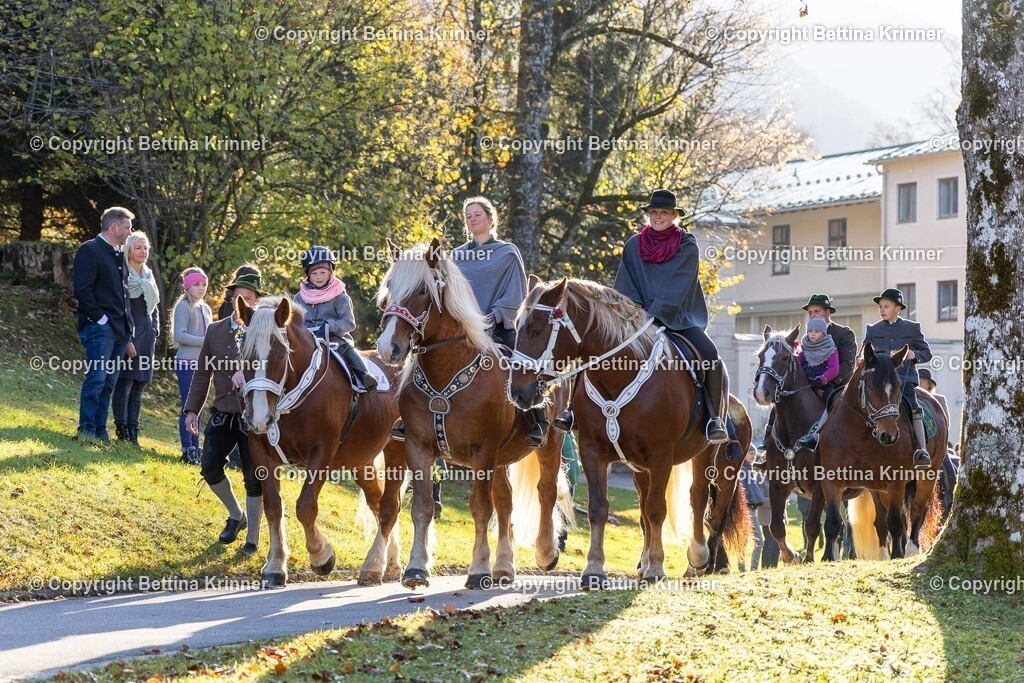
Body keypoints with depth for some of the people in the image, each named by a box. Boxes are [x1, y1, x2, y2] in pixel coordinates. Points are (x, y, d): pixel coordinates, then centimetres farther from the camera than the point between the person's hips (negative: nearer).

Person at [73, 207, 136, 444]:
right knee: (96, 379, -13)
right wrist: (99, 318, -16)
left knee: (108, 383, 7)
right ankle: (86, 431, -11)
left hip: (120, 328, 8)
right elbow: (82, 289, -14)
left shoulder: (118, 255, 20)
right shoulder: (90, 251, -6)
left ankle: (100, 431, 10)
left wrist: (128, 322, 14)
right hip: (99, 327, -8)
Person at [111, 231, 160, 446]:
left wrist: (154, 330, 11)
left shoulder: (148, 276, 18)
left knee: (138, 387, 6)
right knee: (125, 383, -10)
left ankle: (133, 432, 7)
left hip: (146, 336, 8)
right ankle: (123, 431, -10)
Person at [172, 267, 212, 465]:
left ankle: (195, 447, 15)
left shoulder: (206, 309, 15)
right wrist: (204, 341, -18)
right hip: (187, 363, -7)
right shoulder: (183, 307, -7)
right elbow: (179, 335, -16)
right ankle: (187, 450, -5)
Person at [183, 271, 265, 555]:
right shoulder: (215, 331, 7)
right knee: (209, 467, -5)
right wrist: (192, 409, 6)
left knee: (254, 477, -2)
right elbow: (202, 372, 10)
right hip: (222, 415, 4)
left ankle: (252, 537, 10)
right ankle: (236, 515, 21)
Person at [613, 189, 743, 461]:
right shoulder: (633, 246, 8)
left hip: (680, 319, -2)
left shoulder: (687, 246, 0)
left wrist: (653, 313, -19)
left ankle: (717, 420, -20)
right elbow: (625, 287, 7)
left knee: (710, 355, -27)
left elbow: (678, 288, -10)